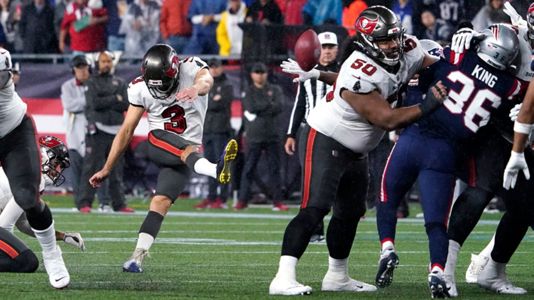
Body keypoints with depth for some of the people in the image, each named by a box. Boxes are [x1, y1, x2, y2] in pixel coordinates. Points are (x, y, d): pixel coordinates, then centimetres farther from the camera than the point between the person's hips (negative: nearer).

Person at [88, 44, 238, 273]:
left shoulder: (190, 69, -11)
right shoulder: (140, 88, -5)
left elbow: (206, 79, -36)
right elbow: (126, 131, 2)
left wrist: (197, 88, -62)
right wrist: (106, 169, 5)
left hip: (187, 148, 0)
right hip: (158, 143, 0)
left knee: (161, 201, -14)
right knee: (187, 149, -33)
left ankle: (138, 256, -15)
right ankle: (216, 170, -66)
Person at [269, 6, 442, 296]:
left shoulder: (406, 53, -7)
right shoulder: (360, 74, -32)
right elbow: (387, 120, -29)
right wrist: (427, 106, -27)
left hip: (354, 150, 9)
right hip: (324, 141, -9)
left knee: (350, 212, 18)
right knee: (314, 209, -20)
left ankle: (337, 277, 33)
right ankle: (283, 278, -26)